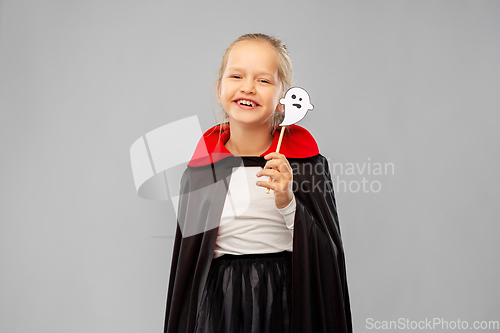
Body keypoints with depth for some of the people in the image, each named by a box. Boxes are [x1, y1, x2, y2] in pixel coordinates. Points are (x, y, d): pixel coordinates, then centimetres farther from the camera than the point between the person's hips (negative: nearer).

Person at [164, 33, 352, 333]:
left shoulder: (306, 162, -7)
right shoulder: (201, 169, -2)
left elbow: (327, 256, -9)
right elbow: (186, 262, 5)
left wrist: (288, 204, -21)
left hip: (288, 304, -1)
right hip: (220, 308, 1)